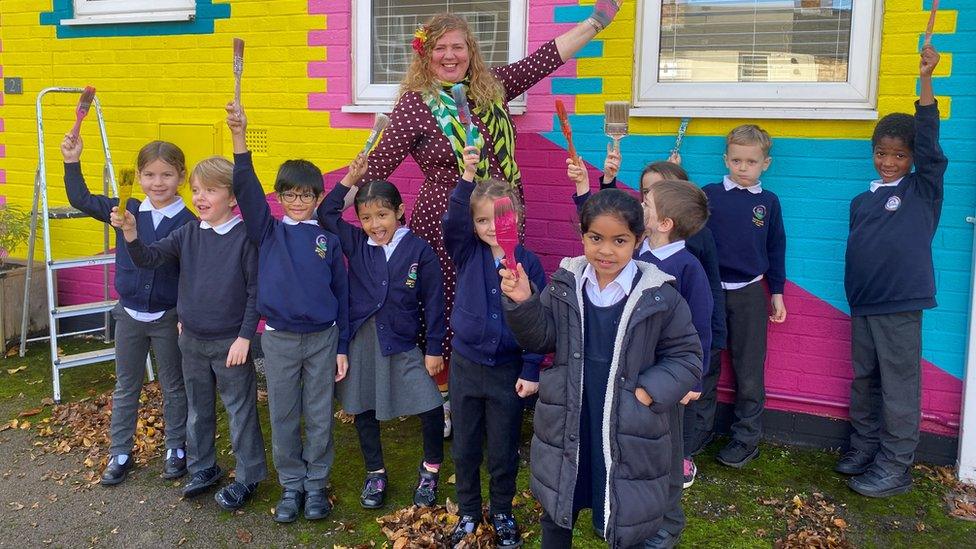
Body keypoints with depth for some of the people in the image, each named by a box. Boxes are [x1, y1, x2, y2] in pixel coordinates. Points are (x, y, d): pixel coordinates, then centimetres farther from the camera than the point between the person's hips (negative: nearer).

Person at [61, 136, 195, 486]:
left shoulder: (188, 222, -14)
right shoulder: (126, 211, -5)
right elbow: (81, 200, 1)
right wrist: (72, 162, -9)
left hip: (168, 318, -3)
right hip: (129, 314, 3)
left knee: (173, 387, 13)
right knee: (125, 388, 16)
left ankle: (176, 450, 30)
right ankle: (120, 454, 29)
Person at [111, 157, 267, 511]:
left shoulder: (245, 237, -14)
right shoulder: (188, 234, 0)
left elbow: (256, 291, -13)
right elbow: (149, 259, -7)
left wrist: (245, 337, -14)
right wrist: (130, 233, -26)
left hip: (230, 343, -5)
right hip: (192, 339, 6)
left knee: (241, 411, 6)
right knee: (198, 409, 19)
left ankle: (248, 477, 21)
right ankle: (202, 468, 37)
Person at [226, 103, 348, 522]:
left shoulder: (329, 239, 0)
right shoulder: (268, 232, 1)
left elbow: (342, 294, 3)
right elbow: (246, 189, -15)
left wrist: (342, 347, 1)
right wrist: (239, 138, -29)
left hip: (323, 337, 0)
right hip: (278, 338, 1)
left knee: (320, 416, 8)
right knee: (283, 417, 10)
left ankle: (316, 484, 23)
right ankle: (291, 485, 25)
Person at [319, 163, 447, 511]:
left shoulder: (419, 251, -7)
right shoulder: (356, 244, 2)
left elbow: (433, 302, -3)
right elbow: (326, 214, -1)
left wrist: (434, 348, -3)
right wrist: (350, 178, -9)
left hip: (402, 342, -3)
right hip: (361, 339, 3)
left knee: (431, 407, -8)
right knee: (364, 410, 13)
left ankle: (430, 470, 17)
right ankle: (375, 474, 33)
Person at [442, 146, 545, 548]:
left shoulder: (527, 263, -6)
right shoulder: (467, 254, -2)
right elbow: (452, 223, -23)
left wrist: (531, 371, -8)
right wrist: (467, 178, -35)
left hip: (509, 370, -1)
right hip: (466, 364, 2)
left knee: (504, 449, 11)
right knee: (465, 447, 14)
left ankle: (502, 513, 32)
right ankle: (468, 512, 33)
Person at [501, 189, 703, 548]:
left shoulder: (659, 295, -11)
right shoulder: (564, 284, -3)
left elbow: (686, 355, -3)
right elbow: (540, 339, -1)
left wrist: (650, 392, -15)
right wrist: (522, 302, -17)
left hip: (629, 434, -2)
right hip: (565, 426, 3)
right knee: (556, 513, 23)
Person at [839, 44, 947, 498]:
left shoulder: (923, 190, -1)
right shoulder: (862, 201, 12)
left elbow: (929, 143, -14)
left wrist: (926, 81, -21)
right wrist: (854, 296, 15)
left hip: (900, 307, -5)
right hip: (862, 306, 5)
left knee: (899, 389, 0)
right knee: (863, 382, 14)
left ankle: (895, 468, 9)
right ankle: (863, 451, 28)